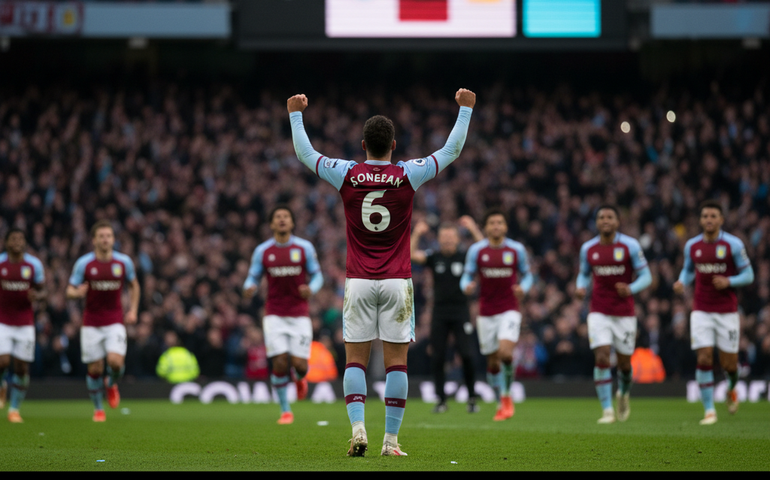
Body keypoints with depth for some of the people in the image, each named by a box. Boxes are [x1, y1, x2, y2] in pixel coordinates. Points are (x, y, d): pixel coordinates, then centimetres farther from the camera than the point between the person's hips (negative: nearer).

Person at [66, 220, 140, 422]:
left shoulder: (124, 261, -1)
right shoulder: (83, 263, -6)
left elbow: (134, 285, 16)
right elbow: (70, 291, -2)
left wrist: (133, 310, 4)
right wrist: (78, 292, -26)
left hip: (115, 322, 0)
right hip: (91, 324, 0)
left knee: (115, 361, -20)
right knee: (95, 369, 0)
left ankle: (111, 384, 16)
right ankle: (98, 409, 21)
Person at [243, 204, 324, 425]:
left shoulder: (305, 247, 1)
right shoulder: (262, 251, 3)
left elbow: (317, 275, 7)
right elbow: (253, 279, 9)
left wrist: (311, 289, -16)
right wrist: (249, 289, -16)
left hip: (299, 314, 0)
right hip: (274, 314, 0)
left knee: (299, 364, -7)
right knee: (280, 363, -11)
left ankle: (300, 378, 33)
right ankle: (285, 411, 5)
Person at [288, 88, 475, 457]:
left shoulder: (346, 175, -3)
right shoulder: (408, 175, -5)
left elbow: (305, 154, 13)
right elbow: (452, 151, 7)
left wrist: (296, 114, 26)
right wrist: (465, 109, 17)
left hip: (358, 281, 1)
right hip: (397, 281, -1)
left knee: (355, 359, 4)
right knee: (396, 362, 1)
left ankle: (358, 428, -13)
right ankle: (391, 440, -1)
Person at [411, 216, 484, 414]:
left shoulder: (465, 257, 2)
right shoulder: (434, 257, 4)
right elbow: (412, 255, -8)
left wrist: (474, 230, -16)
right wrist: (416, 234, -18)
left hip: (461, 313, -2)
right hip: (439, 314, 2)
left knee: (467, 356, -10)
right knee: (437, 358, 0)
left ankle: (472, 398, 3)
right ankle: (441, 400, 10)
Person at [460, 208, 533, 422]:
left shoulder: (517, 249, 0)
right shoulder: (476, 250, 0)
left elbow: (527, 275, 10)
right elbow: (467, 276, 5)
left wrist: (523, 288, -12)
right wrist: (467, 286, -18)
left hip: (509, 310, -2)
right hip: (486, 313, 2)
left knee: (506, 353, -22)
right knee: (493, 362, 5)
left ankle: (507, 394, 0)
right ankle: (501, 404, 22)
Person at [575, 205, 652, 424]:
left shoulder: (630, 246, -6)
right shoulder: (588, 248, 2)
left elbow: (646, 276, -4)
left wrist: (630, 289, -23)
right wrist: (580, 288, -5)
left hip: (624, 313, -1)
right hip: (599, 313, 1)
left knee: (624, 362, 6)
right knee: (602, 358, -14)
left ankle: (624, 393, 40)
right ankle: (607, 410, -11)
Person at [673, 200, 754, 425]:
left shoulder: (733, 244, -6)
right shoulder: (692, 245, 3)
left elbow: (748, 275, -2)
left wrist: (728, 281, -20)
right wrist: (681, 282, -4)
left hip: (727, 311, -2)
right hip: (701, 311, 2)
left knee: (729, 364, 1)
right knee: (704, 359, -10)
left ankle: (731, 389, 37)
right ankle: (709, 411, -3)